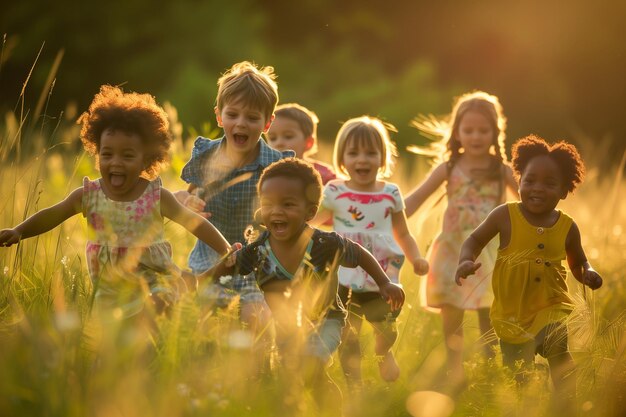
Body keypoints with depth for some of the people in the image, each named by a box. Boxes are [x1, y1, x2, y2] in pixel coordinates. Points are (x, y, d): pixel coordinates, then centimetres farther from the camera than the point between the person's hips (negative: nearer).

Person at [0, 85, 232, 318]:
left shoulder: (157, 197, -7)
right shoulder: (89, 196, -2)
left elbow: (194, 223, 0)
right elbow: (51, 216, 4)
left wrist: (226, 252, -1)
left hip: (154, 281, -3)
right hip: (109, 290, 3)